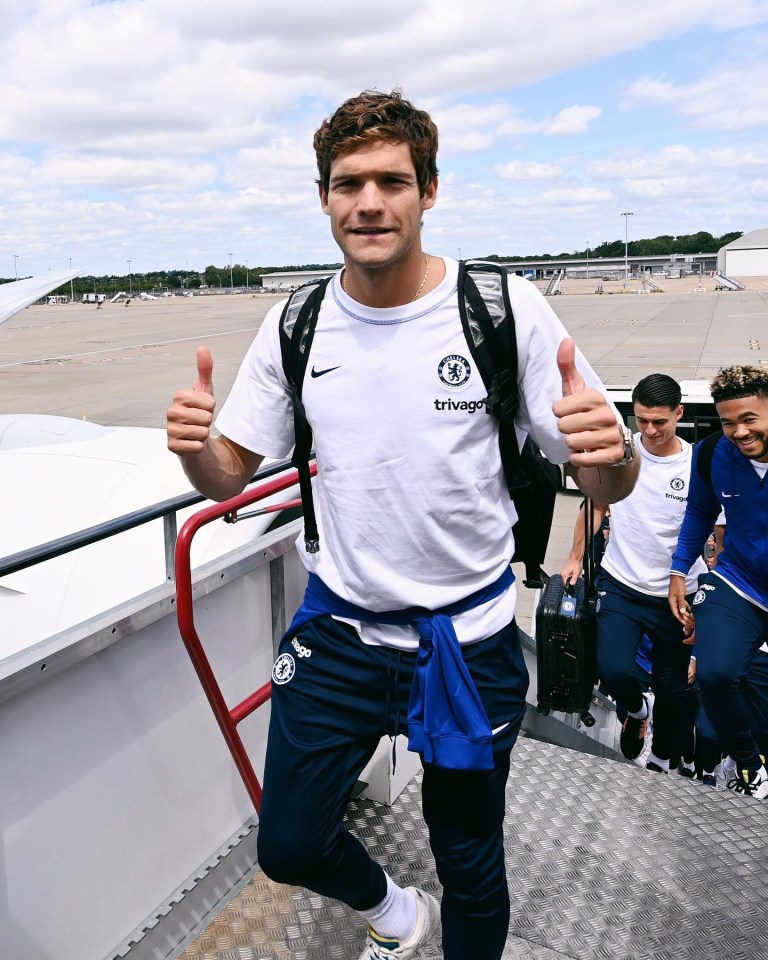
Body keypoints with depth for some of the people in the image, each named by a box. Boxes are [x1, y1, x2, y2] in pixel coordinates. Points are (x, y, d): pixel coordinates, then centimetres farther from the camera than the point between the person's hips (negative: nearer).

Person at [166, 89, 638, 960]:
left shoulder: (508, 308, -12)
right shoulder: (294, 326, -3)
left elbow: (604, 484, -9)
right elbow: (229, 477, 3)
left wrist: (610, 455, -33)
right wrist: (196, 447, -20)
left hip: (470, 638, -2)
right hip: (336, 628, 3)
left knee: (471, 869, 16)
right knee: (288, 847, 13)